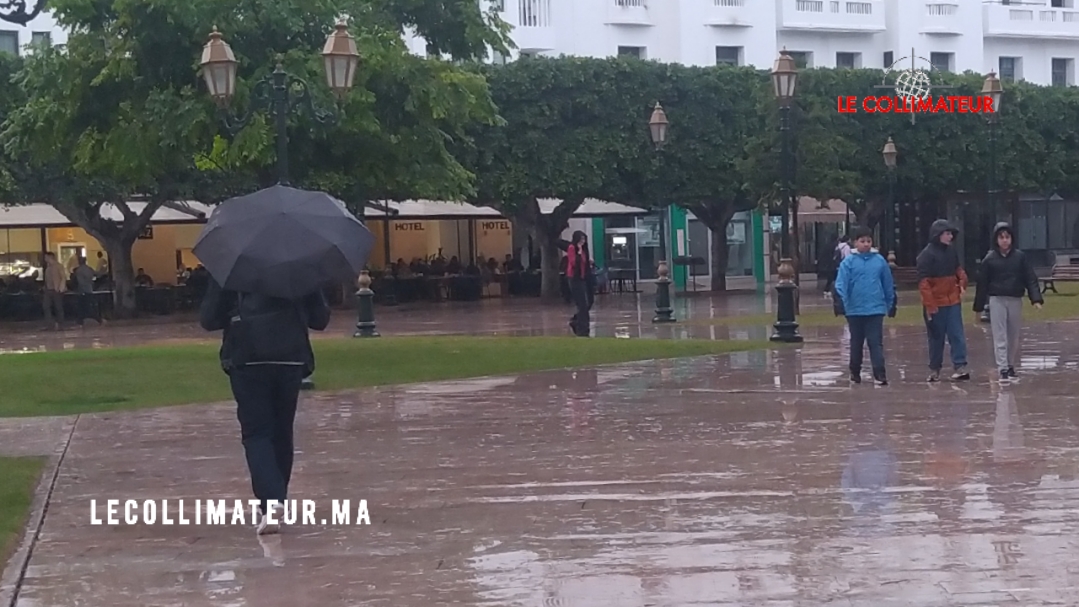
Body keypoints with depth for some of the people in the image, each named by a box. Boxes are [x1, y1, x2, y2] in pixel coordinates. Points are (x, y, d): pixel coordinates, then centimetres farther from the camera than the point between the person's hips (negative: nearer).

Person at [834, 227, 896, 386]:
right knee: (856, 343, 14)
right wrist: (841, 301, -24)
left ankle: (879, 374, -8)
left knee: (876, 342, -5)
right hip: (855, 310, 0)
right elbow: (841, 284, -10)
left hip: (875, 309, 0)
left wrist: (891, 304, 13)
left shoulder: (879, 260, 1)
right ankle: (855, 373, 26)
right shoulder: (849, 262, -4)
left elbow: (888, 284, 9)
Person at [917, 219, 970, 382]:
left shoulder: (951, 251, 7)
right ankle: (935, 369, 16)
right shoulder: (927, 254, -12)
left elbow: (958, 269, 24)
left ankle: (960, 367, -6)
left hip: (953, 301, 5)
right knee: (936, 337, 5)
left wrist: (962, 283, 5)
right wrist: (929, 305, -16)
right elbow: (923, 282, -13)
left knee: (957, 334, -3)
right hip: (936, 304, -5)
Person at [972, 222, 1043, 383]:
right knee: (1000, 337, -5)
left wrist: (1036, 298, -15)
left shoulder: (1020, 257, -1)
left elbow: (1031, 279, -3)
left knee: (1013, 336, 11)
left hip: (1015, 300, 1)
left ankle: (1011, 366, 26)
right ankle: (1003, 369, -9)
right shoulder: (989, 259, -2)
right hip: (996, 300, -1)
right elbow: (982, 284, 1)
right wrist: (979, 306, 0)